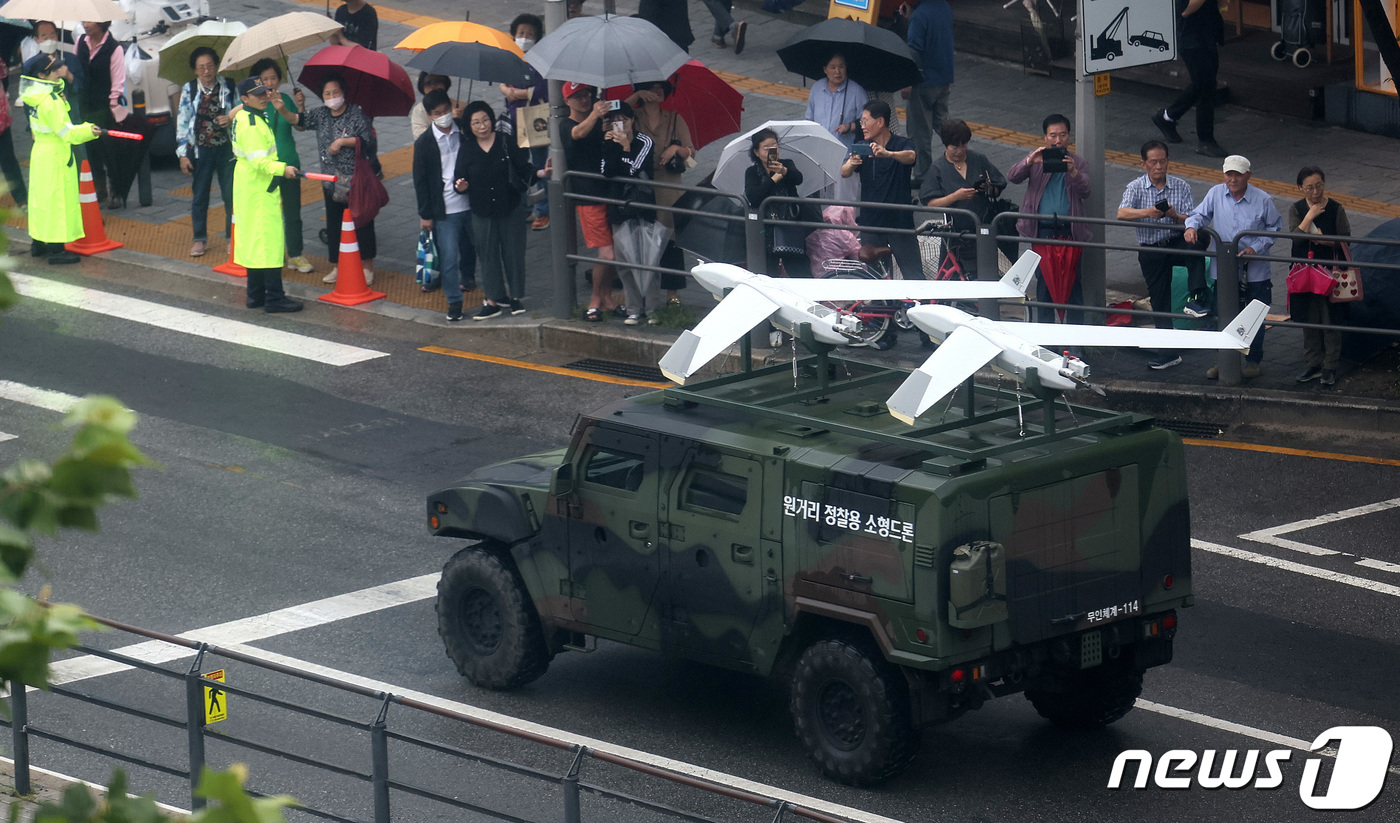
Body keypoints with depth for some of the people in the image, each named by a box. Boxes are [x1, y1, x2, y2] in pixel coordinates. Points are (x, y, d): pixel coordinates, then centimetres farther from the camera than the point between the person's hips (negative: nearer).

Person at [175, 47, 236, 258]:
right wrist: (183, 153, -3)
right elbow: (182, 122, 1)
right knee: (199, 196, 7)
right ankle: (199, 239, 19)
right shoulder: (189, 90, 1)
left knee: (231, 194, 1)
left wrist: (231, 119, -13)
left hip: (226, 148, 0)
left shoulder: (229, 87, 1)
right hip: (200, 150, 0)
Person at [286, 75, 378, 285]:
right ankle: (336, 267, 19)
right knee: (333, 224, 9)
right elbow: (299, 120, 1)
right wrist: (283, 110, -15)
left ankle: (368, 268, 9)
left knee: (362, 222, 0)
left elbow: (368, 140, -14)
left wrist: (343, 142, -19)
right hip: (332, 181, 5)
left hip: (355, 180, -5)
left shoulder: (356, 114, -8)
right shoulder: (321, 115, 8)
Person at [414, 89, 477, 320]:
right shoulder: (424, 143, -8)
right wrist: (425, 214, -4)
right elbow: (420, 180, -3)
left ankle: (467, 276, 50)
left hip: (470, 204, 3)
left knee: (469, 246, 21)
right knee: (448, 257, -6)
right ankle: (454, 301, 6)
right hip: (444, 210, -3)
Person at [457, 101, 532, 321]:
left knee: (514, 251, 6)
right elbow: (462, 179, 3)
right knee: (487, 254, 7)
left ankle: (515, 297, 20)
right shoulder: (466, 150, -1)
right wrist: (461, 186, -18)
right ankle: (494, 299, 17)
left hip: (511, 208, -1)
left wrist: (539, 174, -22)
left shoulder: (506, 142, -5)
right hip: (482, 212, 1)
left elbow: (524, 170, -4)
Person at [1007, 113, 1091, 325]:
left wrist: (1073, 172, -27)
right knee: (1044, 281, 6)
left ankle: (1075, 329, 9)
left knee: (1073, 281, 2)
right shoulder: (1036, 160, 8)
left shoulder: (1078, 163, 8)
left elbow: (1085, 192, -7)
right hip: (1042, 229, 0)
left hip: (1070, 230, 0)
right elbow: (1012, 177, -7)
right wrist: (1029, 162, -27)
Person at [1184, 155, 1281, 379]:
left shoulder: (1263, 200, -7)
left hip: (1255, 272, -2)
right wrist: (1192, 226, -18)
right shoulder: (1216, 194, -3)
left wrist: (1256, 248, -11)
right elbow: (1199, 214, 5)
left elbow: (1274, 228, 2)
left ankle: (1254, 361, 25)